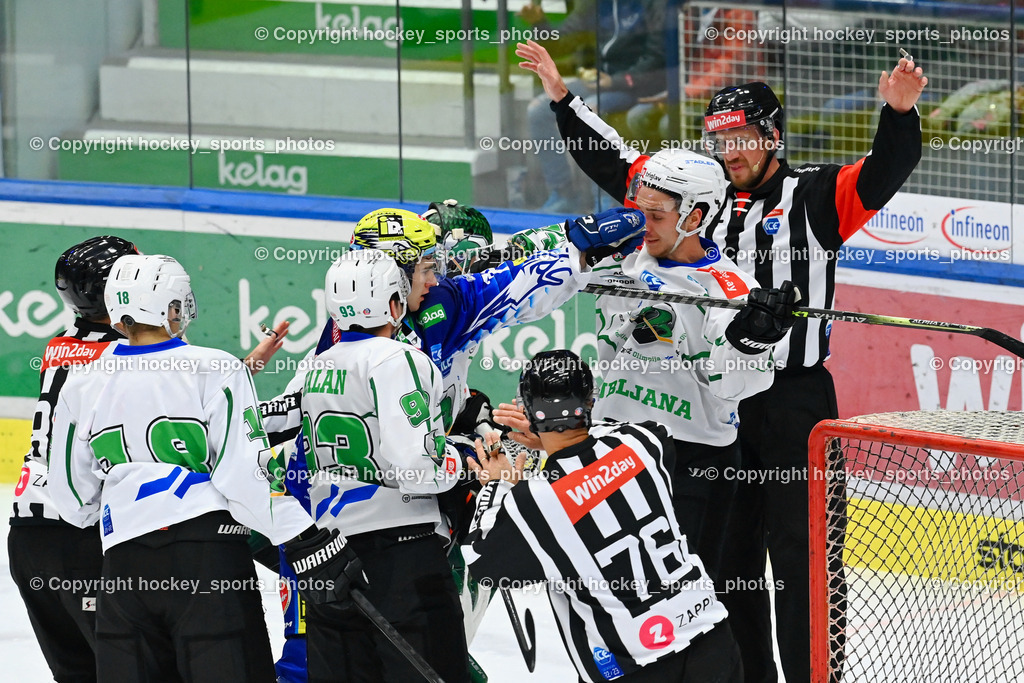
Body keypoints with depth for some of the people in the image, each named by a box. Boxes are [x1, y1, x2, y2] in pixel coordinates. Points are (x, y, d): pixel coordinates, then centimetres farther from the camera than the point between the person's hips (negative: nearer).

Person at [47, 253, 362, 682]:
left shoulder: (82, 385, 9)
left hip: (122, 564, 4)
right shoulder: (215, 370, -4)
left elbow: (74, 501, 16)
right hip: (209, 551, -4)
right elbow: (246, 473, -11)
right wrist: (309, 545, -8)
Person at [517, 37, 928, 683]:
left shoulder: (815, 196, -2)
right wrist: (562, 96, 10)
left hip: (797, 402, -5)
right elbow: (613, 164, 15)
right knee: (728, 550, 13)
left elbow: (886, 172, -17)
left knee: (801, 554, -5)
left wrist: (900, 113, -36)